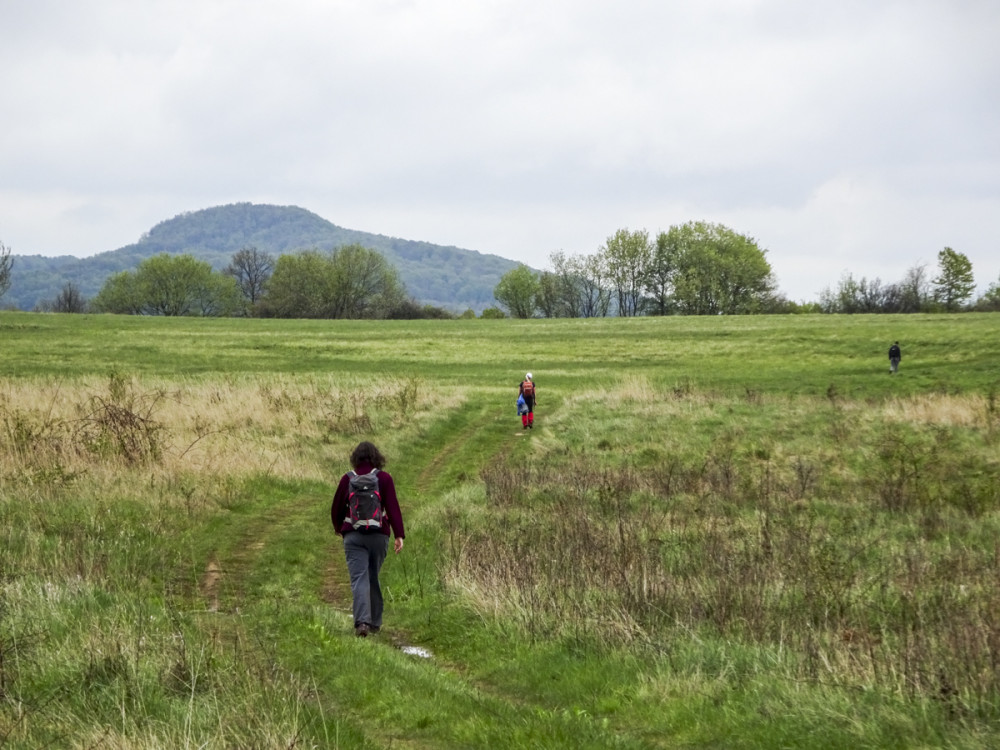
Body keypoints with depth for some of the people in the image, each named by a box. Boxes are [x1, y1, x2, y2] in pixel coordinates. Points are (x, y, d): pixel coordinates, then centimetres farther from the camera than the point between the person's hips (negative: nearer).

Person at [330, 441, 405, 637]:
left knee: (359, 579, -8)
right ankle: (375, 622, 26)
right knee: (373, 577, 18)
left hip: (353, 535, -1)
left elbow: (337, 508, 8)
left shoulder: (347, 479, 1)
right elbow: (393, 507, -10)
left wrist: (338, 528, 27)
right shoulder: (384, 478, -2)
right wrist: (399, 535, -11)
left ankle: (362, 621, -27)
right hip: (378, 535, 1)